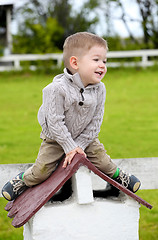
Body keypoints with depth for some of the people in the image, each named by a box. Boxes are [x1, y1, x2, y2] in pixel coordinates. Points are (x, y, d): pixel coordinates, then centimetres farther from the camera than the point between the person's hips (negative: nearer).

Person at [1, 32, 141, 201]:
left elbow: (95, 121, -10)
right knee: (42, 170, -7)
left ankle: (117, 175, 33)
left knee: (103, 161, 0)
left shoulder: (99, 89, -17)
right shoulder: (58, 89, -32)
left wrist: (80, 144, -14)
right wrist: (69, 146, -21)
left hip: (85, 137, 4)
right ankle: (23, 180, 24)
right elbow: (55, 121, -26)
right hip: (56, 138, -4)